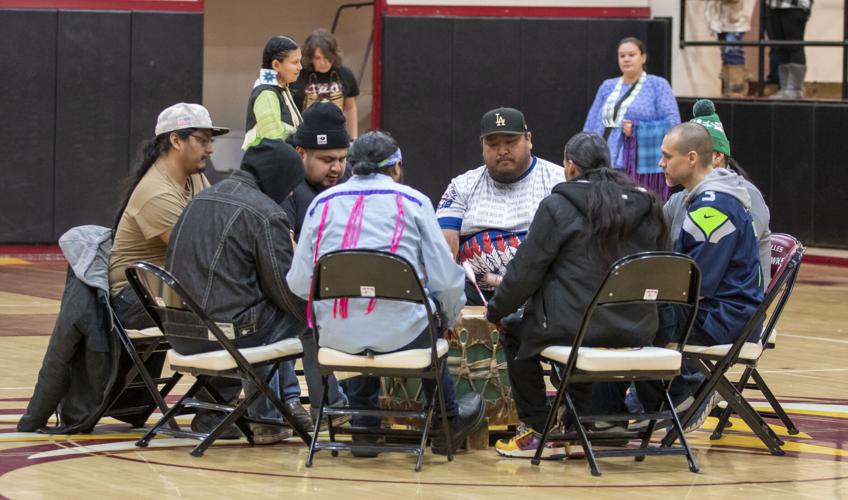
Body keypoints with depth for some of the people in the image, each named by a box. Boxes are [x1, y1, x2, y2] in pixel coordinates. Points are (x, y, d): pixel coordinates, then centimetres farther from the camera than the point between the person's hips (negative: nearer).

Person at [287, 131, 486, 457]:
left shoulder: (322, 202, 11)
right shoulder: (413, 201, 6)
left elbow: (297, 283, 6)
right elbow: (446, 280, 1)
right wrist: (449, 318, 23)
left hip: (335, 335, 2)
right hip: (399, 333, -2)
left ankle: (364, 428, 40)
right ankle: (448, 422, 42)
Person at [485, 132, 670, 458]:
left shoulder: (558, 207, -9)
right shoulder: (645, 205, 6)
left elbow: (526, 270, -6)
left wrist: (495, 311, 10)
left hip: (575, 329, -6)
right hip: (637, 331, 6)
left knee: (514, 334, 22)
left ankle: (539, 433, 17)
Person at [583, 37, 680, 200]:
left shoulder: (657, 85, 6)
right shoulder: (607, 87, 20)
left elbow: (672, 124, -3)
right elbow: (590, 127, 19)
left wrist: (637, 130, -13)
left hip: (642, 168, -4)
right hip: (605, 166, 4)